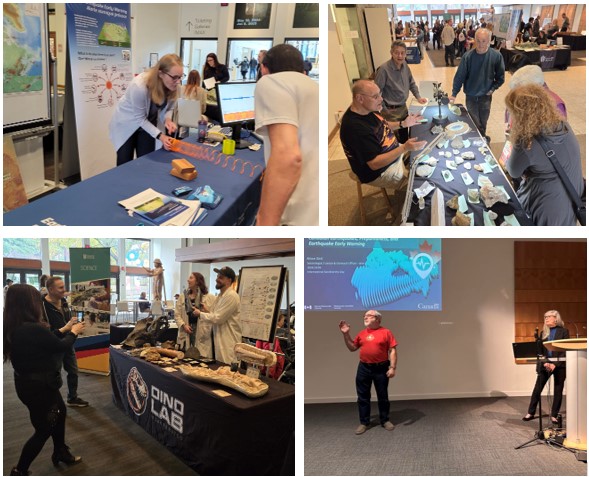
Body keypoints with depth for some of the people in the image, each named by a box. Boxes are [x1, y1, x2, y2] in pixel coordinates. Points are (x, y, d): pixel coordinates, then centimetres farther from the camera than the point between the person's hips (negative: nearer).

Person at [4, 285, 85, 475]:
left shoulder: (14, 328, -3)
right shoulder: (33, 329, -32)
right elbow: (62, 346, -18)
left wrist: (65, 329, 14)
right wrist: (73, 332, 1)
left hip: (28, 382, 9)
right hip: (38, 386, -9)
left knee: (60, 412, 26)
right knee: (43, 430, 9)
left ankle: (60, 453, 43)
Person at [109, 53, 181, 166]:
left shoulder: (172, 86, -21)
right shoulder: (139, 86, -38)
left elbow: (168, 108, -3)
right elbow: (140, 119, -27)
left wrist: (167, 120, -25)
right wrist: (160, 136, -34)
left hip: (148, 123, 4)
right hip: (126, 124, -4)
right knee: (124, 164, 4)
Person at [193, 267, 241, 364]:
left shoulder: (231, 296, -17)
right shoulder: (221, 295, 14)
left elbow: (218, 318, -19)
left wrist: (200, 314, -6)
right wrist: (207, 310, 4)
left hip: (228, 343, -9)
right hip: (219, 340, 9)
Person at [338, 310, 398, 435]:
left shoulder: (386, 332, -4)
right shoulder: (362, 333, 7)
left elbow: (392, 350, -6)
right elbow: (352, 348, 13)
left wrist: (393, 367, -13)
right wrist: (346, 334, 2)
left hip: (381, 369, -3)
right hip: (364, 368, 3)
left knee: (383, 396, 9)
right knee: (363, 396, 8)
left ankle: (385, 420, 25)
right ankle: (364, 422, 19)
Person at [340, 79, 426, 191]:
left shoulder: (368, 109, -7)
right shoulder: (356, 128, -36)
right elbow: (374, 164, -34)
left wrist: (403, 123, -1)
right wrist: (404, 148, -37)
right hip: (379, 171, -9)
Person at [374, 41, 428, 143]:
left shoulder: (404, 65, -1)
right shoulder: (384, 69, -25)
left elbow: (411, 83, 15)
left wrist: (418, 97, 7)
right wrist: (384, 110, -16)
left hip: (403, 108, 7)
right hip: (391, 111, -7)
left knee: (405, 136, 23)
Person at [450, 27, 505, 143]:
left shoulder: (496, 56, -12)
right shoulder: (468, 56, -15)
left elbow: (500, 76, 0)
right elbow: (460, 76, -9)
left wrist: (493, 88, -8)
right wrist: (454, 94, -14)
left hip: (486, 97, 1)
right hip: (471, 97, -1)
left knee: (482, 124, 16)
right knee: (475, 124, 6)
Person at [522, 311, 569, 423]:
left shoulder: (563, 331, -1)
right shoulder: (544, 332, 10)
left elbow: (565, 350, -6)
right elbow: (540, 350, 8)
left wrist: (555, 364, -14)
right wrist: (544, 363, -8)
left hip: (559, 365, -3)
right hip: (545, 364, 3)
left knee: (558, 391, 4)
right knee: (537, 389, 1)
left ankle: (554, 415, 14)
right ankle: (531, 413, 10)